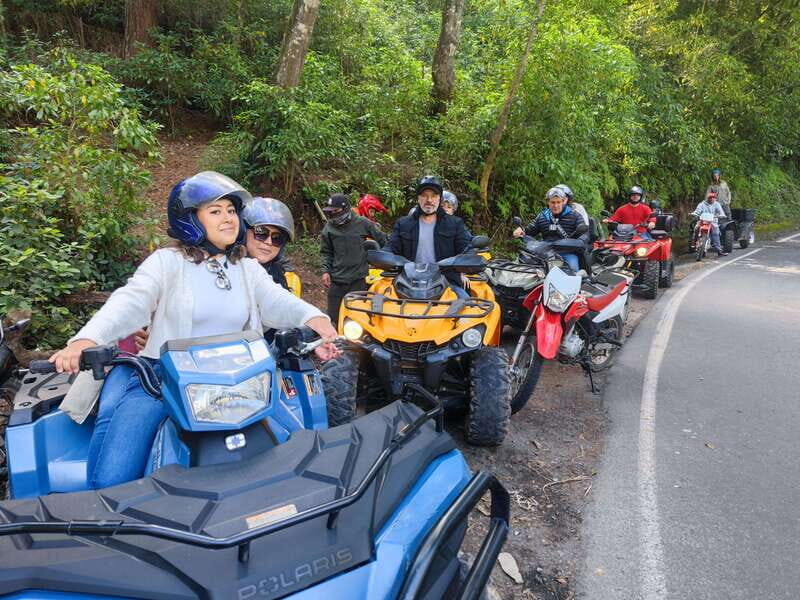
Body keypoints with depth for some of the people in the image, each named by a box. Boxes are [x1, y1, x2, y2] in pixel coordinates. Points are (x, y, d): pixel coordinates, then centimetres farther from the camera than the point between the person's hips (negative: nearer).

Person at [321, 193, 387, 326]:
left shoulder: (362, 223, -1)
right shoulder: (329, 228, 6)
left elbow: (383, 240, 8)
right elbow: (326, 252, 14)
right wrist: (325, 271, 2)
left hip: (358, 280, -2)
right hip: (336, 280, 2)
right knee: (333, 318, 3)